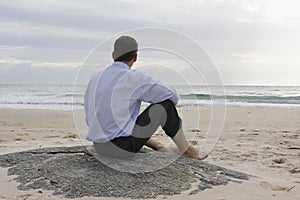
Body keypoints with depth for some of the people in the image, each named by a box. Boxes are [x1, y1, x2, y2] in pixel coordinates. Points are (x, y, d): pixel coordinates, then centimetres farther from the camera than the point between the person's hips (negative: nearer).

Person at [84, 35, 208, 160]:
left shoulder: (94, 79, 8)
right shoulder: (135, 79, -10)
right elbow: (172, 96, 0)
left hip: (99, 147, 6)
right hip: (123, 147, -6)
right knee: (165, 103, 4)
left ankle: (160, 148, 34)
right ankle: (186, 149, 20)